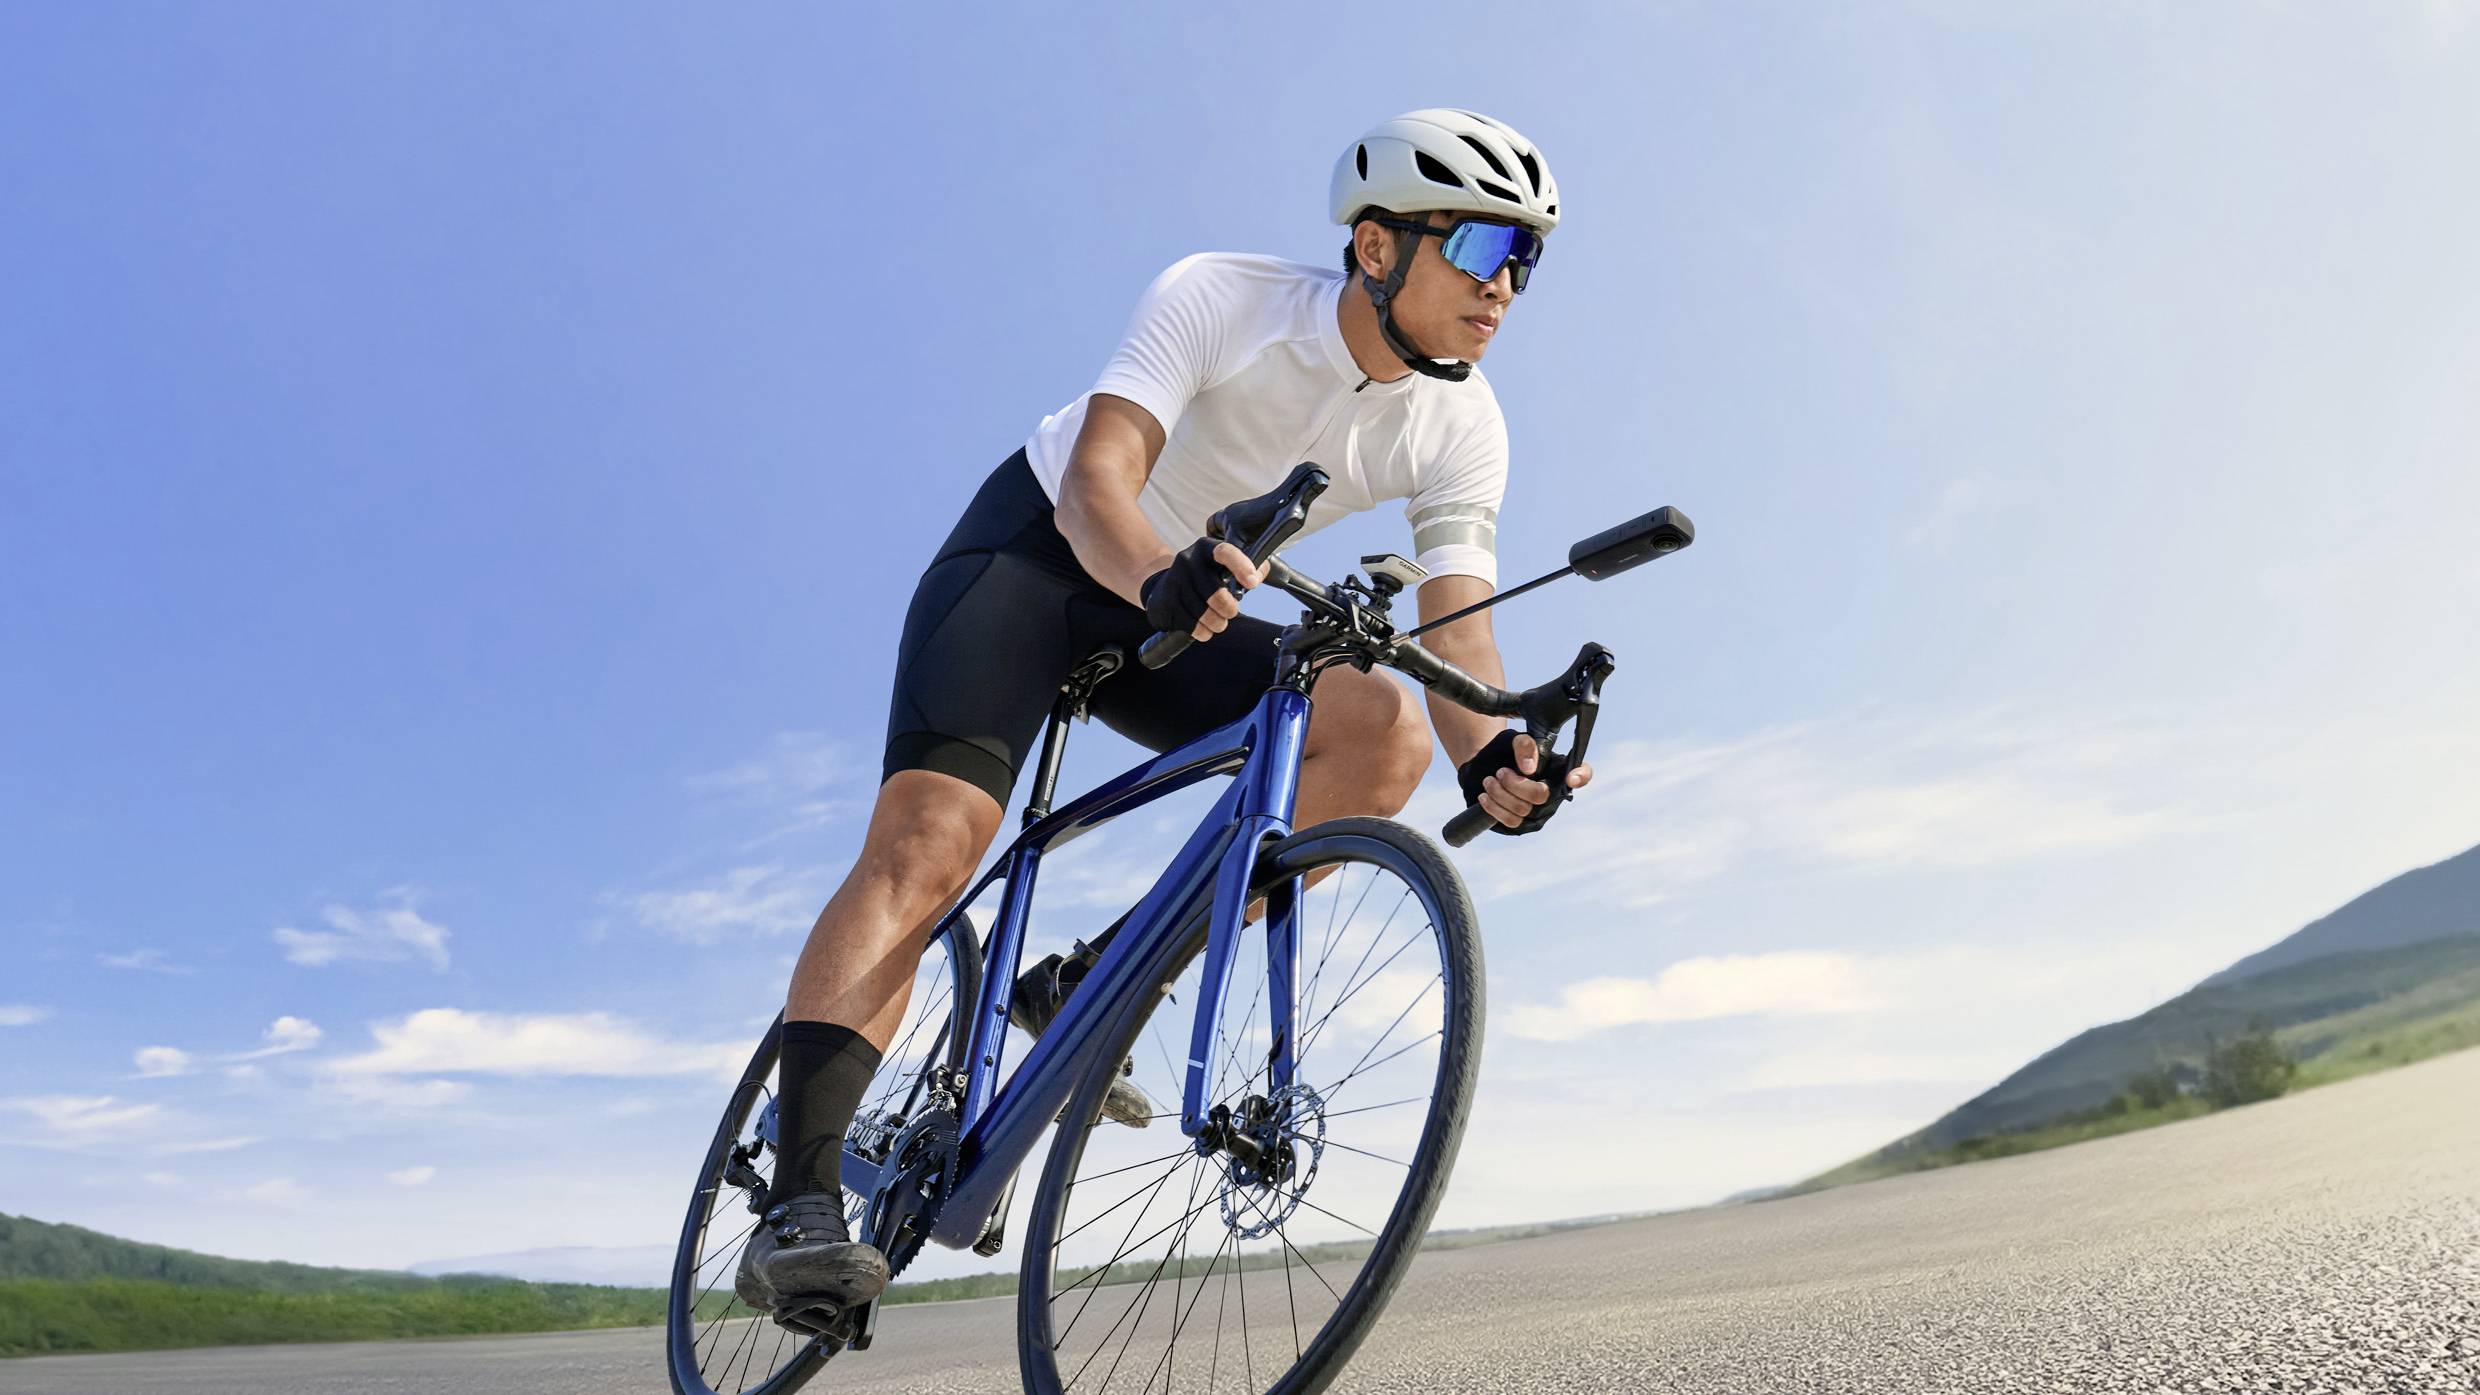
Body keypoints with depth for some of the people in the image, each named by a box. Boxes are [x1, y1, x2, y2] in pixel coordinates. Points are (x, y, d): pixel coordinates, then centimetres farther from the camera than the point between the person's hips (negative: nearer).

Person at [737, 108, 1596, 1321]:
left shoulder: (1462, 427, -11)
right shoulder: (1217, 298, -23)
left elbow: (1459, 635, -19)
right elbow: (1099, 480, -33)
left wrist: (1493, 755, -41)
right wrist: (1161, 576, -56)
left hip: (1196, 602, 5)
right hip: (1040, 548, -4)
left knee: (1383, 731, -22)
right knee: (927, 842, -25)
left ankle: (1089, 988, -12)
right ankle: (797, 1208, -21)